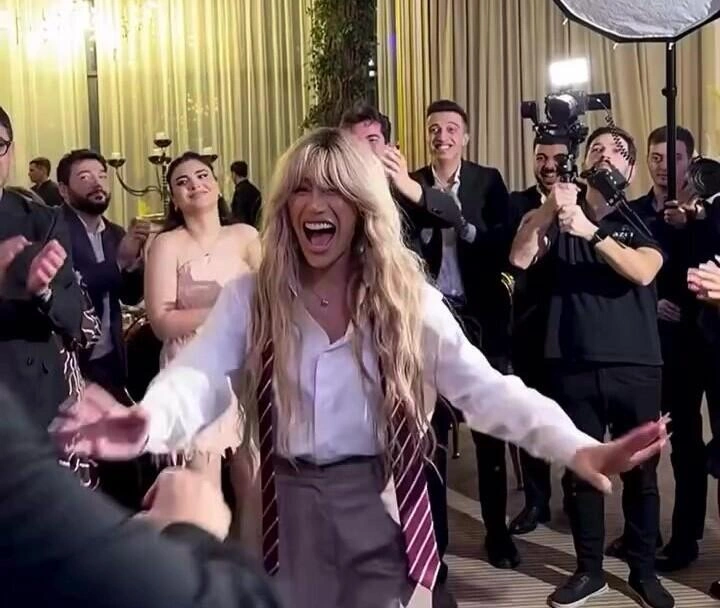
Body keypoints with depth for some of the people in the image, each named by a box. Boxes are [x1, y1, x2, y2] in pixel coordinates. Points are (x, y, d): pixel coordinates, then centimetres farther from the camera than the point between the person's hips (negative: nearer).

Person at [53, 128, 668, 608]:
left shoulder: (408, 298, -4)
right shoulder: (250, 298, -3)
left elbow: (484, 387, -12)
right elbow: (199, 377, -17)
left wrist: (576, 445, -29)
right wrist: (148, 422, -42)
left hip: (381, 509, 0)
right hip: (291, 510, 1)